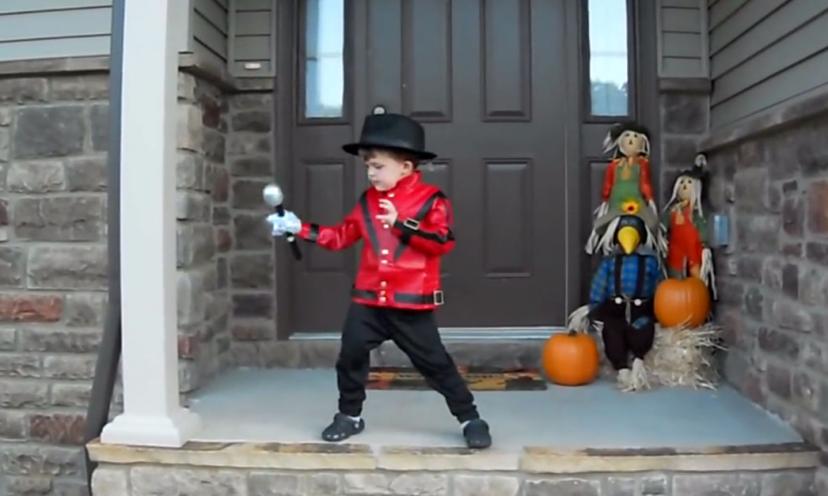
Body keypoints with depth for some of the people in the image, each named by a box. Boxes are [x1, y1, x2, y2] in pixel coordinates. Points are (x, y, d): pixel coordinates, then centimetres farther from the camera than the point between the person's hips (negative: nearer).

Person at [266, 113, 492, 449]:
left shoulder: (431, 200, -8)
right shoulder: (367, 201, 9)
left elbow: (442, 242, -20)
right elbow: (341, 236, 15)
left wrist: (402, 224, -26)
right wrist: (299, 228, 9)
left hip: (412, 303, -5)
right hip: (368, 300, 5)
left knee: (434, 363, 3)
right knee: (350, 355, 7)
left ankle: (470, 419, 17)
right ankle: (350, 415, 29)